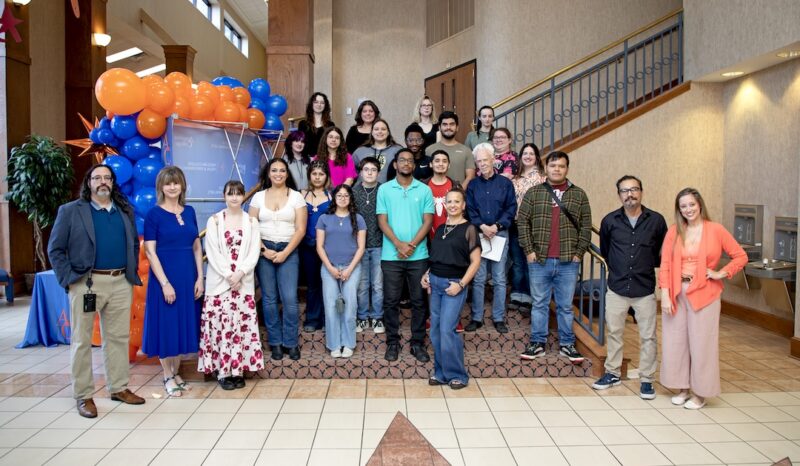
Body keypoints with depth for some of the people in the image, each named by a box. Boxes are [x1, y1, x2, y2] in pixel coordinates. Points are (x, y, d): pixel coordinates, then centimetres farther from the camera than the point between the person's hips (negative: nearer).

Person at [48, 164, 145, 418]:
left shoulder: (125, 211, 13)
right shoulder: (70, 211, 1)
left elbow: (134, 244, 19)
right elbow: (55, 249, 0)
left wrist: (132, 272, 8)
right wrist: (68, 279, -7)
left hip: (121, 283, 4)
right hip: (86, 284, -3)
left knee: (119, 338, 10)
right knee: (82, 340, 4)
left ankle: (119, 388, 22)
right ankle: (83, 395, 13)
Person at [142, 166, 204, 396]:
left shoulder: (189, 211, 7)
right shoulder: (154, 214, -6)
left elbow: (197, 246, 9)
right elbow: (150, 251, -10)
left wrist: (200, 278, 2)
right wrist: (165, 283, -15)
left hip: (188, 277, 5)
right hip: (165, 277, -4)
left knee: (184, 324, 10)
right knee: (166, 325, 3)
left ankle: (176, 372, 24)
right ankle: (168, 376, 17)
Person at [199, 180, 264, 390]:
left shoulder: (251, 221, 8)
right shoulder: (214, 221, 3)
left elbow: (254, 252, 0)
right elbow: (212, 252, -4)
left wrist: (240, 273, -14)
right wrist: (228, 275, -14)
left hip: (244, 282, 2)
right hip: (219, 282, -1)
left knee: (242, 326, 1)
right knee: (220, 325, -3)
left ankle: (238, 369, 10)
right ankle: (222, 371, 6)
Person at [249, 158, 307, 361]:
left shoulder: (296, 197, 2)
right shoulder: (258, 197, 7)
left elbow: (300, 229, -3)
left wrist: (285, 253, -10)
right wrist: (263, 250, -8)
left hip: (288, 251, -1)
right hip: (263, 250, 2)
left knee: (290, 299, -7)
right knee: (269, 298, 5)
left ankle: (290, 342, 7)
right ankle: (275, 342, 16)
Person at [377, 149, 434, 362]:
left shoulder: (424, 190, 5)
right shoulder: (384, 189, 4)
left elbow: (427, 221, 0)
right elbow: (382, 221, -1)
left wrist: (412, 245, -12)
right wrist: (398, 244, -14)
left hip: (418, 255, 1)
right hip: (391, 255, 0)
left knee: (419, 301, 6)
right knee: (390, 301, 5)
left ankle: (418, 343, 16)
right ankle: (392, 342, 17)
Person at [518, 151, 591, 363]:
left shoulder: (579, 195, 6)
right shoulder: (533, 193, 4)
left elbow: (586, 226, 5)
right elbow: (522, 222, 2)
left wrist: (579, 252, -2)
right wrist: (529, 250, -5)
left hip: (568, 262, 0)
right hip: (539, 260, 0)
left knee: (565, 306, 9)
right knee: (539, 304, 9)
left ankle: (567, 345, 20)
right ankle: (537, 343, 19)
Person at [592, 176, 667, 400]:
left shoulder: (656, 220, -4)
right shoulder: (610, 221, -2)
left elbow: (662, 251, 11)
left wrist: (649, 266, 10)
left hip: (645, 289, -1)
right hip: (617, 288, 1)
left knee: (648, 336, 5)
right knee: (613, 332, 12)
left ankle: (646, 380, 18)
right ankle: (612, 373, 27)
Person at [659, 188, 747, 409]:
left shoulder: (715, 230, -3)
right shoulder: (674, 231, 2)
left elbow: (741, 256, 3)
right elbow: (665, 264, -1)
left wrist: (721, 273, -8)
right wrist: (665, 295, -8)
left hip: (704, 294, -2)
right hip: (676, 293, 2)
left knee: (701, 343, 5)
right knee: (676, 341, 8)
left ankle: (699, 393, 19)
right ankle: (682, 388, 25)